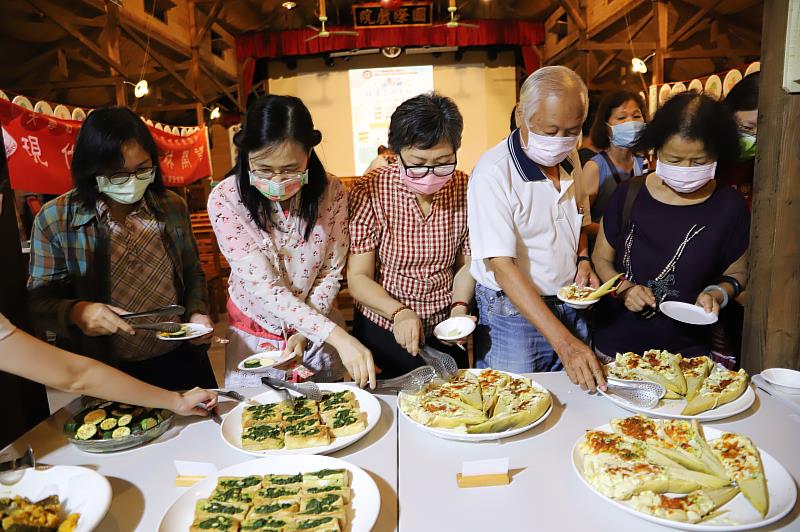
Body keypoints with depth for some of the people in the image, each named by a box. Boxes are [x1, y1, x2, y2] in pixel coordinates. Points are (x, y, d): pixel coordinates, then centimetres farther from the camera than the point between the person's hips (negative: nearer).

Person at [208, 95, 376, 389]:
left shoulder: (330, 192, -17)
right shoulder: (225, 199, -23)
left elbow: (331, 272, -7)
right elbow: (263, 285, -28)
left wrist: (304, 332, -19)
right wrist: (338, 337, -36)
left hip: (316, 329, 2)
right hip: (253, 333, -1)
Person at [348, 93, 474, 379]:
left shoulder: (465, 190, -9)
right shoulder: (369, 192, -18)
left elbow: (466, 264, 1)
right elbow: (358, 277, -16)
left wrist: (459, 307, -16)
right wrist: (400, 312, -30)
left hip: (443, 331, 3)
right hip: (382, 332, -2)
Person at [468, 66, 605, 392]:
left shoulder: (570, 158, 3)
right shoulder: (493, 173, -20)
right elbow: (503, 267, -25)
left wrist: (582, 260, -2)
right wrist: (563, 342, -28)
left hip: (569, 309, 7)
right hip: (512, 315, -6)